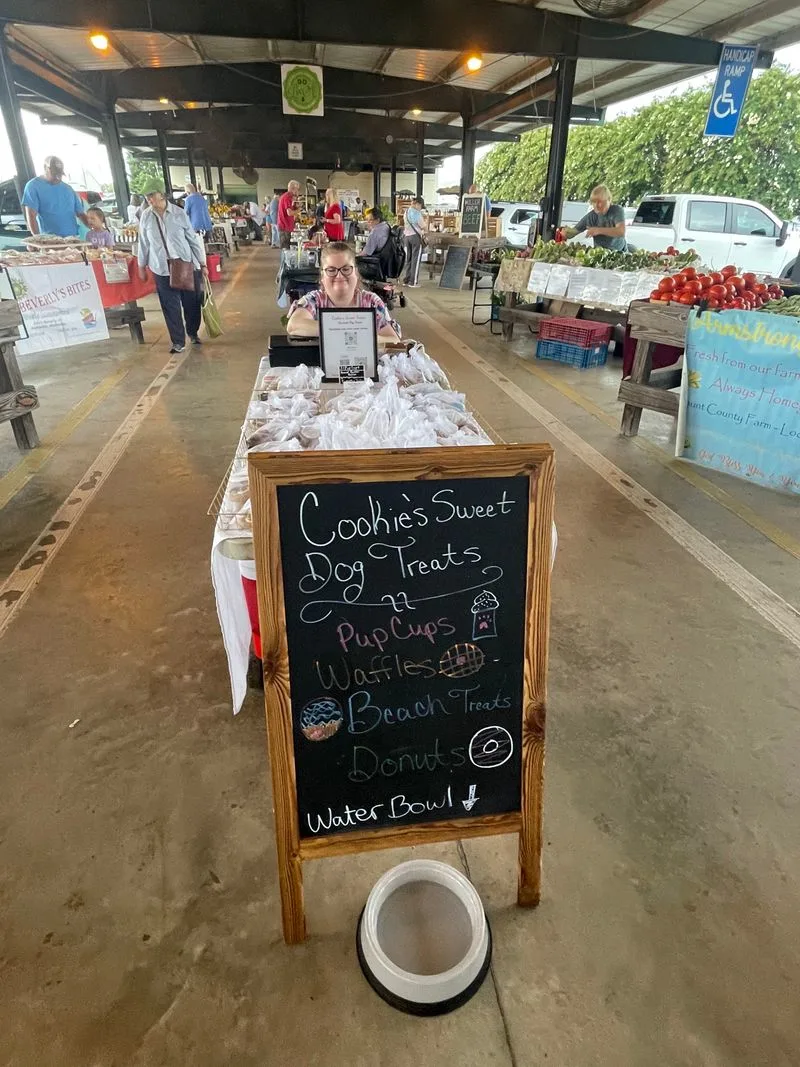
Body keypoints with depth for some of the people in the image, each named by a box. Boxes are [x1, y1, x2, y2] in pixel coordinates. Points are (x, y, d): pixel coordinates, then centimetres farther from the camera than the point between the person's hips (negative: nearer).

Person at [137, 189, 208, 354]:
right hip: (162, 268, 1)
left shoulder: (179, 214, -6)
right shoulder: (146, 216, 1)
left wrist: (202, 264, 0)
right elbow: (143, 243, 8)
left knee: (191, 303, 8)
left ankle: (193, 333, 31)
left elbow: (193, 239, -1)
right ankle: (178, 341, 12)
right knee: (170, 306, 2)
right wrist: (142, 266, 12)